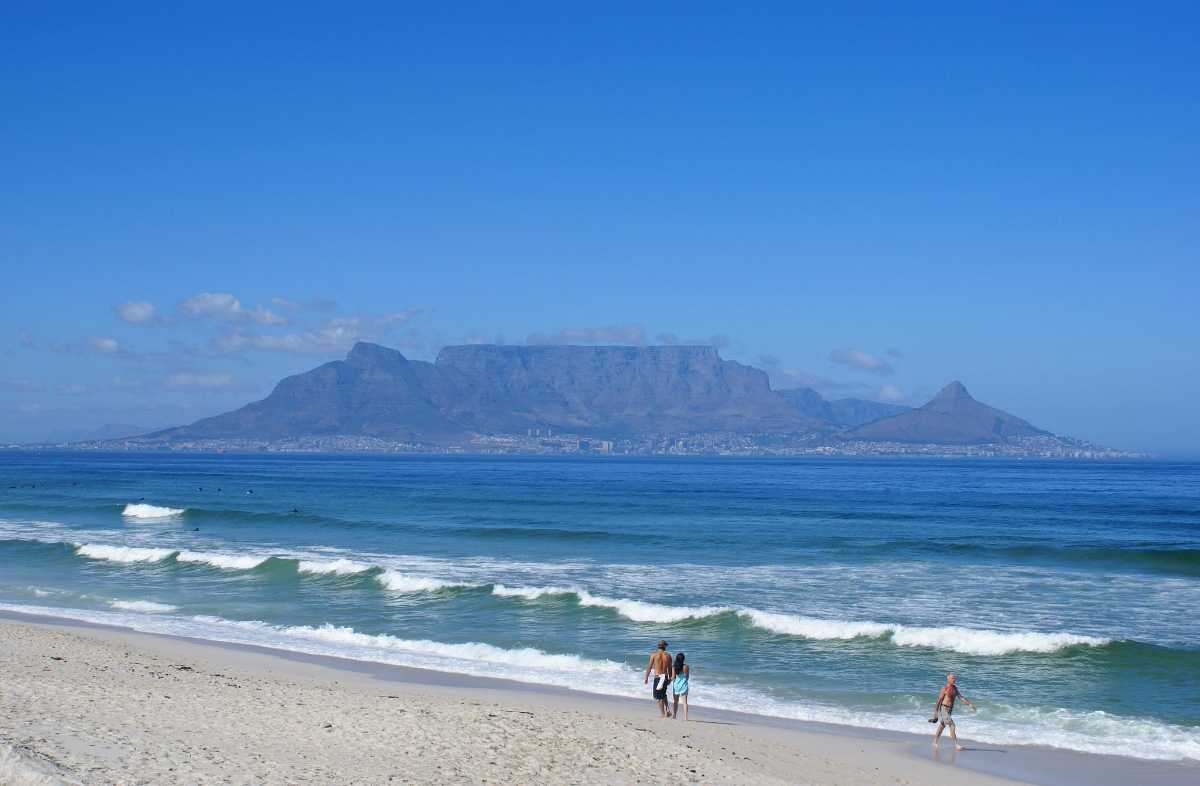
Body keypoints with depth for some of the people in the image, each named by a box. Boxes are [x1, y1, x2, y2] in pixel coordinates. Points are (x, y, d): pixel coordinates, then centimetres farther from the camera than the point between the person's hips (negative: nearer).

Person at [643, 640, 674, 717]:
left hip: (657, 677, -4)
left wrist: (646, 677, 2)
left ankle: (663, 714, 2)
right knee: (663, 695, 24)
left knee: (657, 698, 4)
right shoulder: (668, 656, 3)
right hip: (665, 677, 4)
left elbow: (649, 666, -5)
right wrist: (670, 678, 21)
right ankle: (667, 710, 8)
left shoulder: (654, 654, -5)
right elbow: (669, 669, 9)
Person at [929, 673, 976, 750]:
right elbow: (939, 700, -15)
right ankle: (956, 745, -13)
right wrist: (935, 712, -15)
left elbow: (961, 697, 12)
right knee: (952, 726, -13)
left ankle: (935, 742, 29)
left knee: (942, 726, 17)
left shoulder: (954, 688, 8)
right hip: (944, 709, -9)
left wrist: (970, 705, 5)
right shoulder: (944, 688, -16)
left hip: (950, 710, 9)